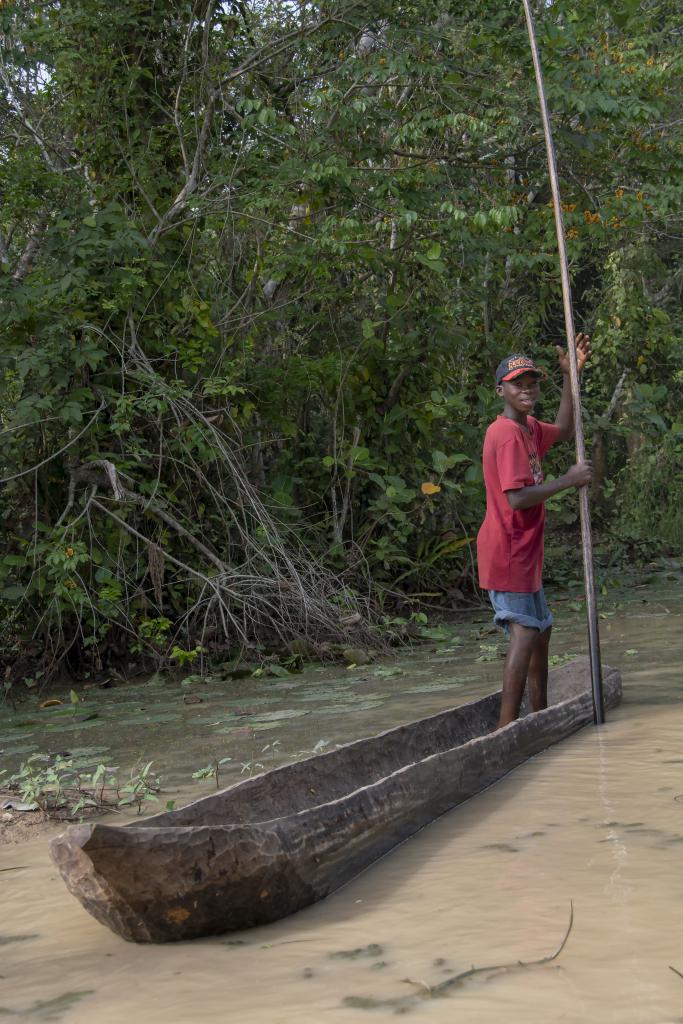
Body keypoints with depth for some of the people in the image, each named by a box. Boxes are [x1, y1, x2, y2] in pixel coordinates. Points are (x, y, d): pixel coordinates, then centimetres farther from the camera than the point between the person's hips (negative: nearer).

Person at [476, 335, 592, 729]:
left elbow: (563, 430, 31)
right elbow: (517, 498, -27)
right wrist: (568, 480, -19)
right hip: (509, 552, -11)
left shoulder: (529, 428, 11)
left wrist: (570, 375, 21)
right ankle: (507, 730, -13)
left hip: (523, 551, 11)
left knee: (541, 628, 19)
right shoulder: (507, 434, -19)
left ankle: (541, 715, 32)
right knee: (525, 633, -14)